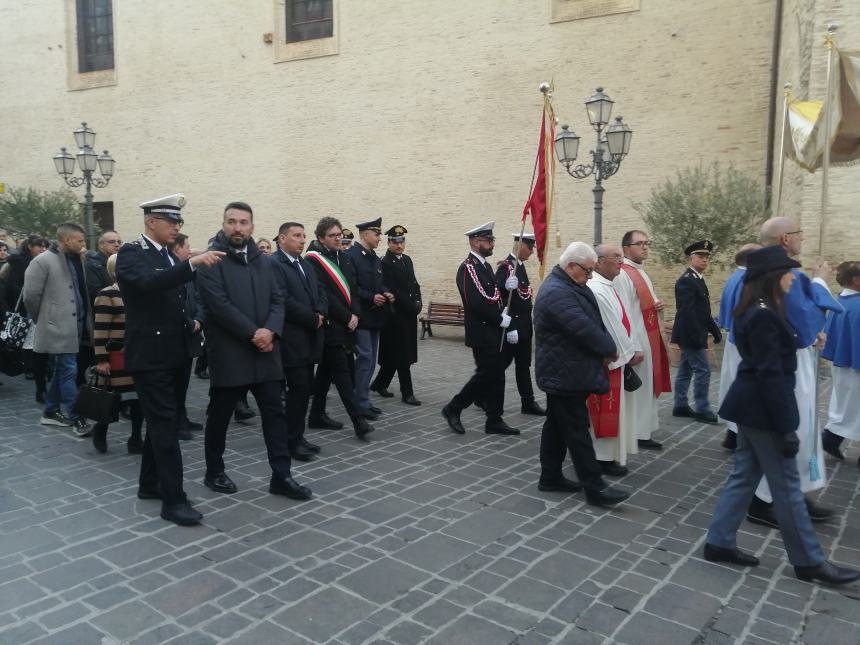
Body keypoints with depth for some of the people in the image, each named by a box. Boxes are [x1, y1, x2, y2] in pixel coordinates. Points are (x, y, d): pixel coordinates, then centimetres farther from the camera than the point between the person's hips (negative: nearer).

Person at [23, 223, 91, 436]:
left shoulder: (75, 260, 12)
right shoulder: (43, 261, -11)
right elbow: (30, 296, -10)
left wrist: (85, 321, 11)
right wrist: (42, 320, 1)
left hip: (76, 325, 8)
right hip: (59, 327, -8)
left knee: (62, 370, 16)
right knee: (69, 371, -7)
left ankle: (50, 411, 29)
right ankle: (76, 418, -2)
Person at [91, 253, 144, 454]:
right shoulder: (107, 295, -8)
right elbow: (100, 330, -11)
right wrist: (101, 359, -15)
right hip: (118, 356, -6)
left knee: (138, 397, 6)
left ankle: (136, 439, 15)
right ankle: (100, 429, 27)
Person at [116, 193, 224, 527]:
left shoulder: (171, 256, 14)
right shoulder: (131, 252, -11)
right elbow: (149, 281, -32)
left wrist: (192, 321, 9)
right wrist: (192, 263, -41)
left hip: (174, 353, 8)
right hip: (150, 355, -8)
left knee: (162, 422, 16)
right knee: (165, 425, -8)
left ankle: (150, 484, 30)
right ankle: (173, 499, -3)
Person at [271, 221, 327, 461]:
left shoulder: (306, 265, 18)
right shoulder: (273, 264, -11)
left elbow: (321, 293, 15)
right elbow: (283, 301, -20)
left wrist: (320, 313, -6)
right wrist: (313, 319, -13)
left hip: (309, 337, 8)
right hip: (292, 338, -8)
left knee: (305, 389, 11)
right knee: (298, 388, -5)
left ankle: (297, 436, 21)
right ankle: (292, 441, 7)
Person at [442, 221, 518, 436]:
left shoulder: (486, 266, 15)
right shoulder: (468, 267, -16)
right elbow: (476, 303, -23)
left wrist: (503, 312, 1)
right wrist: (500, 320, -15)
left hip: (493, 332, 9)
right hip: (482, 333, -9)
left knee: (496, 375, 9)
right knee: (486, 374, -7)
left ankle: (494, 421, 15)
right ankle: (453, 409, 7)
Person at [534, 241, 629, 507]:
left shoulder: (566, 286, 12)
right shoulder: (558, 293, -23)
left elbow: (592, 320, 15)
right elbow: (586, 329, -24)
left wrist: (605, 348, 4)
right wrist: (611, 349, -9)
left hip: (562, 372, 11)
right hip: (565, 374, -11)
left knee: (557, 425, 15)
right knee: (577, 430, -3)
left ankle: (551, 476, 25)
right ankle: (595, 487, 4)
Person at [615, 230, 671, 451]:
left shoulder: (641, 272, 13)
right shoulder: (622, 275, -17)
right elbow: (624, 314, -21)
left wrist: (659, 305, 0)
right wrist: (633, 347, -23)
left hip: (649, 339, 10)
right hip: (637, 341, -10)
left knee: (646, 386, 15)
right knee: (639, 387, -1)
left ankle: (643, 429, 26)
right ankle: (638, 434, 8)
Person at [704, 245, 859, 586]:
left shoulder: (755, 311, 11)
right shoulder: (764, 316, -21)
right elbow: (770, 375, -23)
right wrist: (785, 427, -20)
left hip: (751, 405, 10)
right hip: (762, 408, -10)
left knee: (744, 476, 15)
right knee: (787, 486, 3)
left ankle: (719, 542, 21)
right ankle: (809, 561, 17)